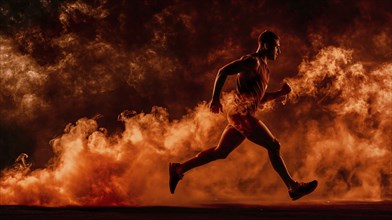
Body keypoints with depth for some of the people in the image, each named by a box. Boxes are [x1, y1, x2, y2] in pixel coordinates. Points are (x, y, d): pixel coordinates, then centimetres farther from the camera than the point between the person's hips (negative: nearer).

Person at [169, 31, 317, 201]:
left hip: (239, 116, 10)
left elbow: (259, 98, 29)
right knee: (273, 146, -7)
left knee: (220, 152, 12)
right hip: (242, 114, -10)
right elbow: (223, 72, -16)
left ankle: (179, 169, 15)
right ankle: (293, 187, -3)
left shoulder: (263, 68, 23)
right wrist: (215, 99, -23)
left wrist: (280, 93, 17)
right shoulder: (252, 61, -8)